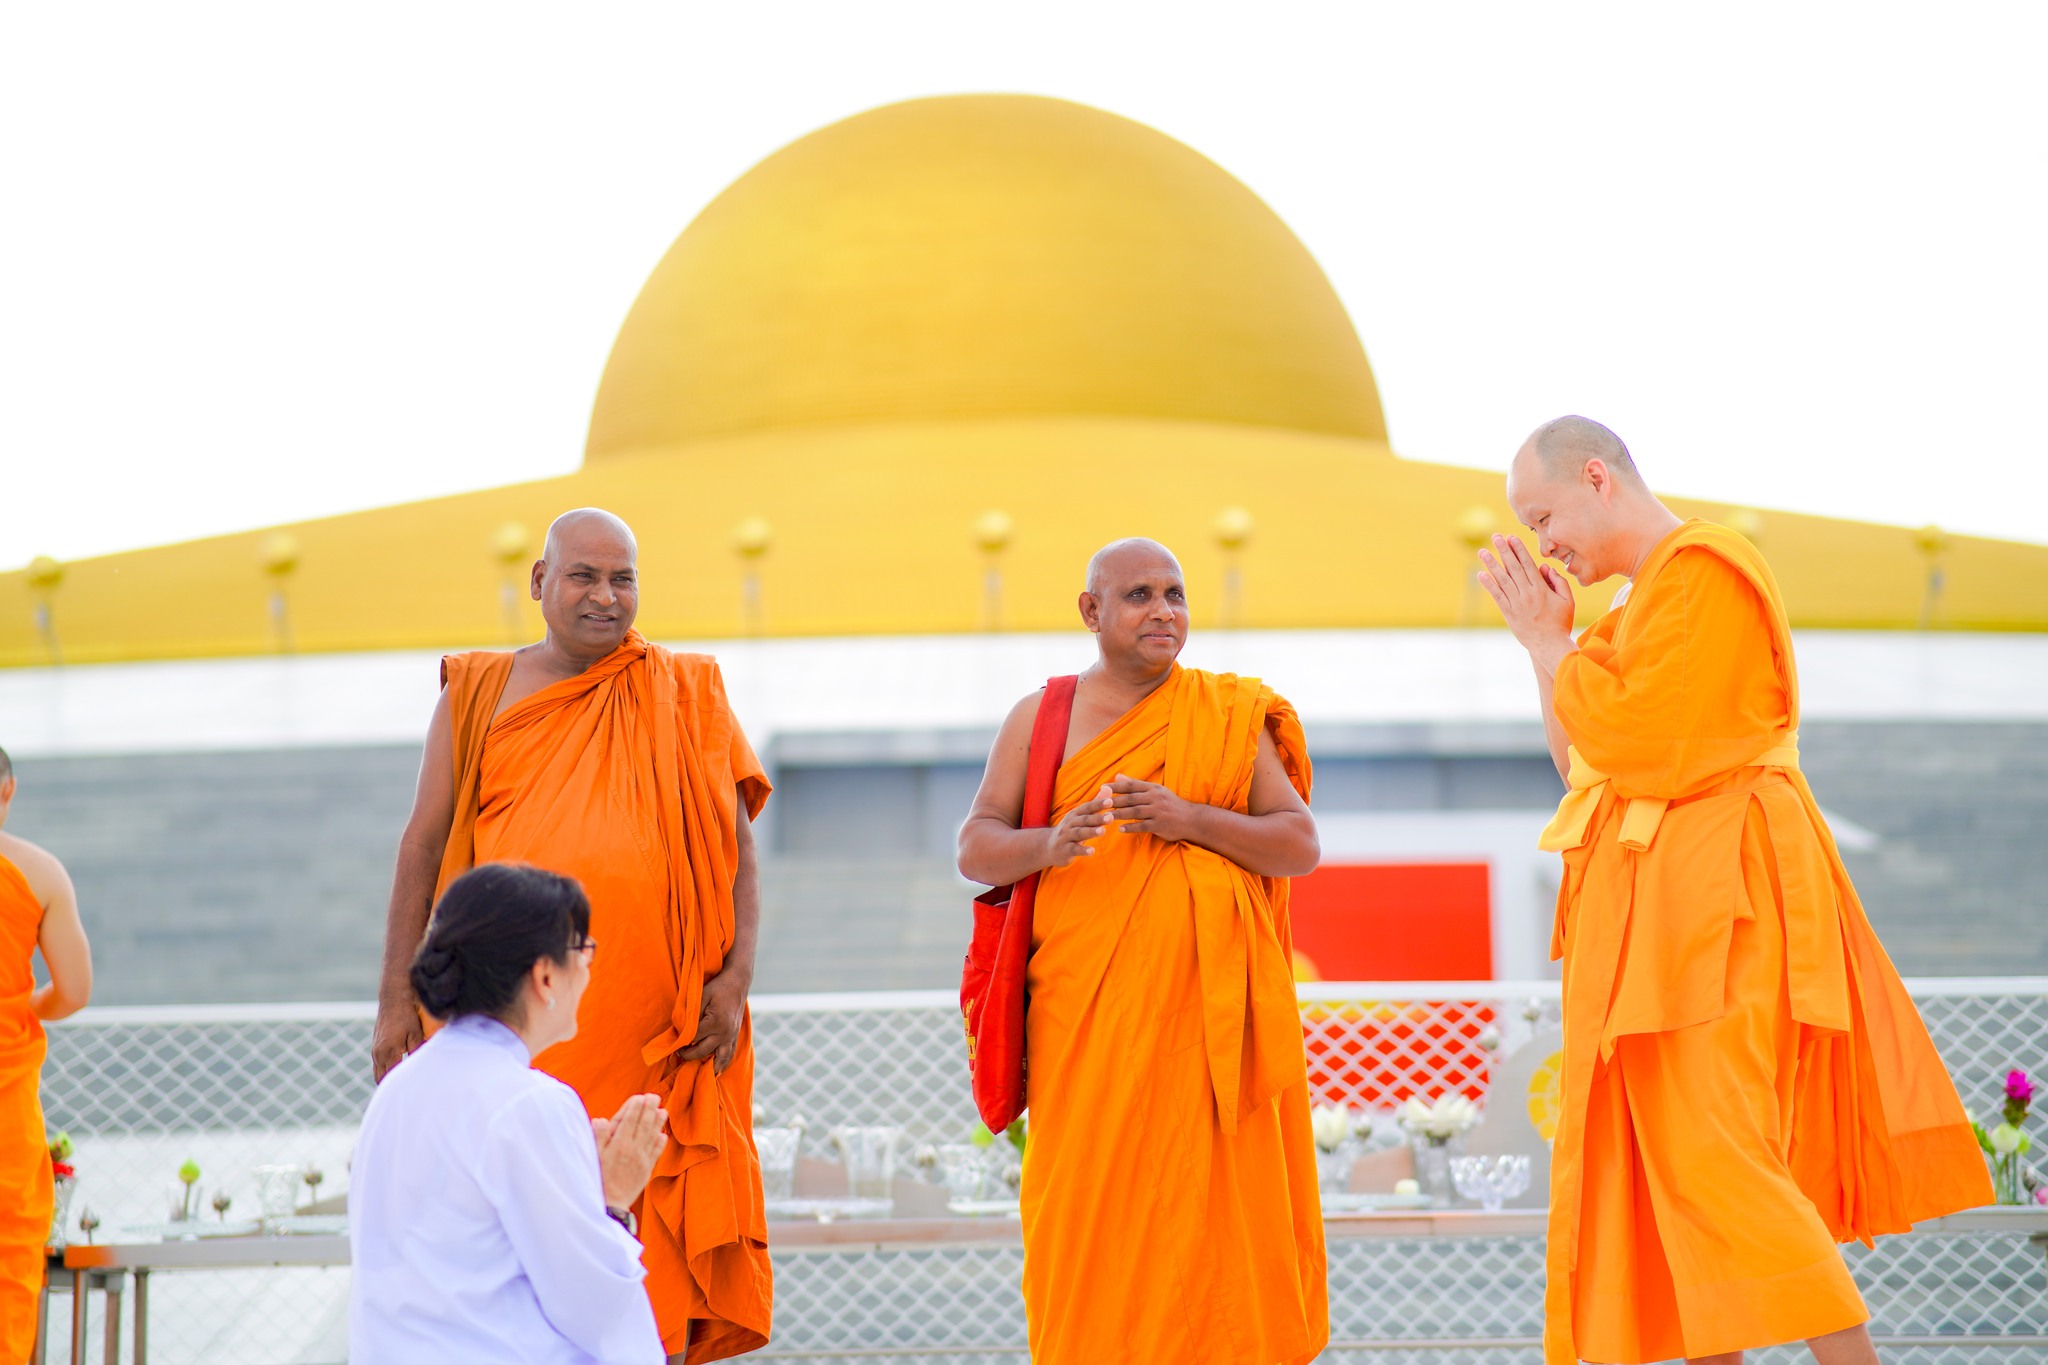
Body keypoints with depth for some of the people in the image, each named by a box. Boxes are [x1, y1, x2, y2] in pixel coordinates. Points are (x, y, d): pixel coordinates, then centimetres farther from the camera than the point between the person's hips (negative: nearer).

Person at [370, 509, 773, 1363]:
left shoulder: (688, 696, 11)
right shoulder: (479, 694, 11)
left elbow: (736, 850, 8)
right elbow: (423, 848, 10)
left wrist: (734, 977, -5)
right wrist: (397, 1002, 3)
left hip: (654, 1033, 0)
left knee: (654, 1244, -2)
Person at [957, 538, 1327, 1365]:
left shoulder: (1230, 718, 9)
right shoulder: (1040, 719, 9)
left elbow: (1301, 845, 3)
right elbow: (974, 850, 3)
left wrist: (1189, 819, -14)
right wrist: (1048, 844, -19)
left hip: (1208, 1008, 0)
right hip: (1088, 1010, 0)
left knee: (1216, 1197, -3)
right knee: (1092, 1208, -4)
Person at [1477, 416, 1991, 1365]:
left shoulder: (1703, 571, -12)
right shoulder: (1648, 593, 19)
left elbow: (1633, 744, -18)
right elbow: (1585, 764, 19)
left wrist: (1546, 642, -6)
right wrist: (1549, 641, 10)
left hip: (1709, 907, -10)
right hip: (1658, 909, 10)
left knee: (1712, 1161, -15)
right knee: (1664, 1165, 9)